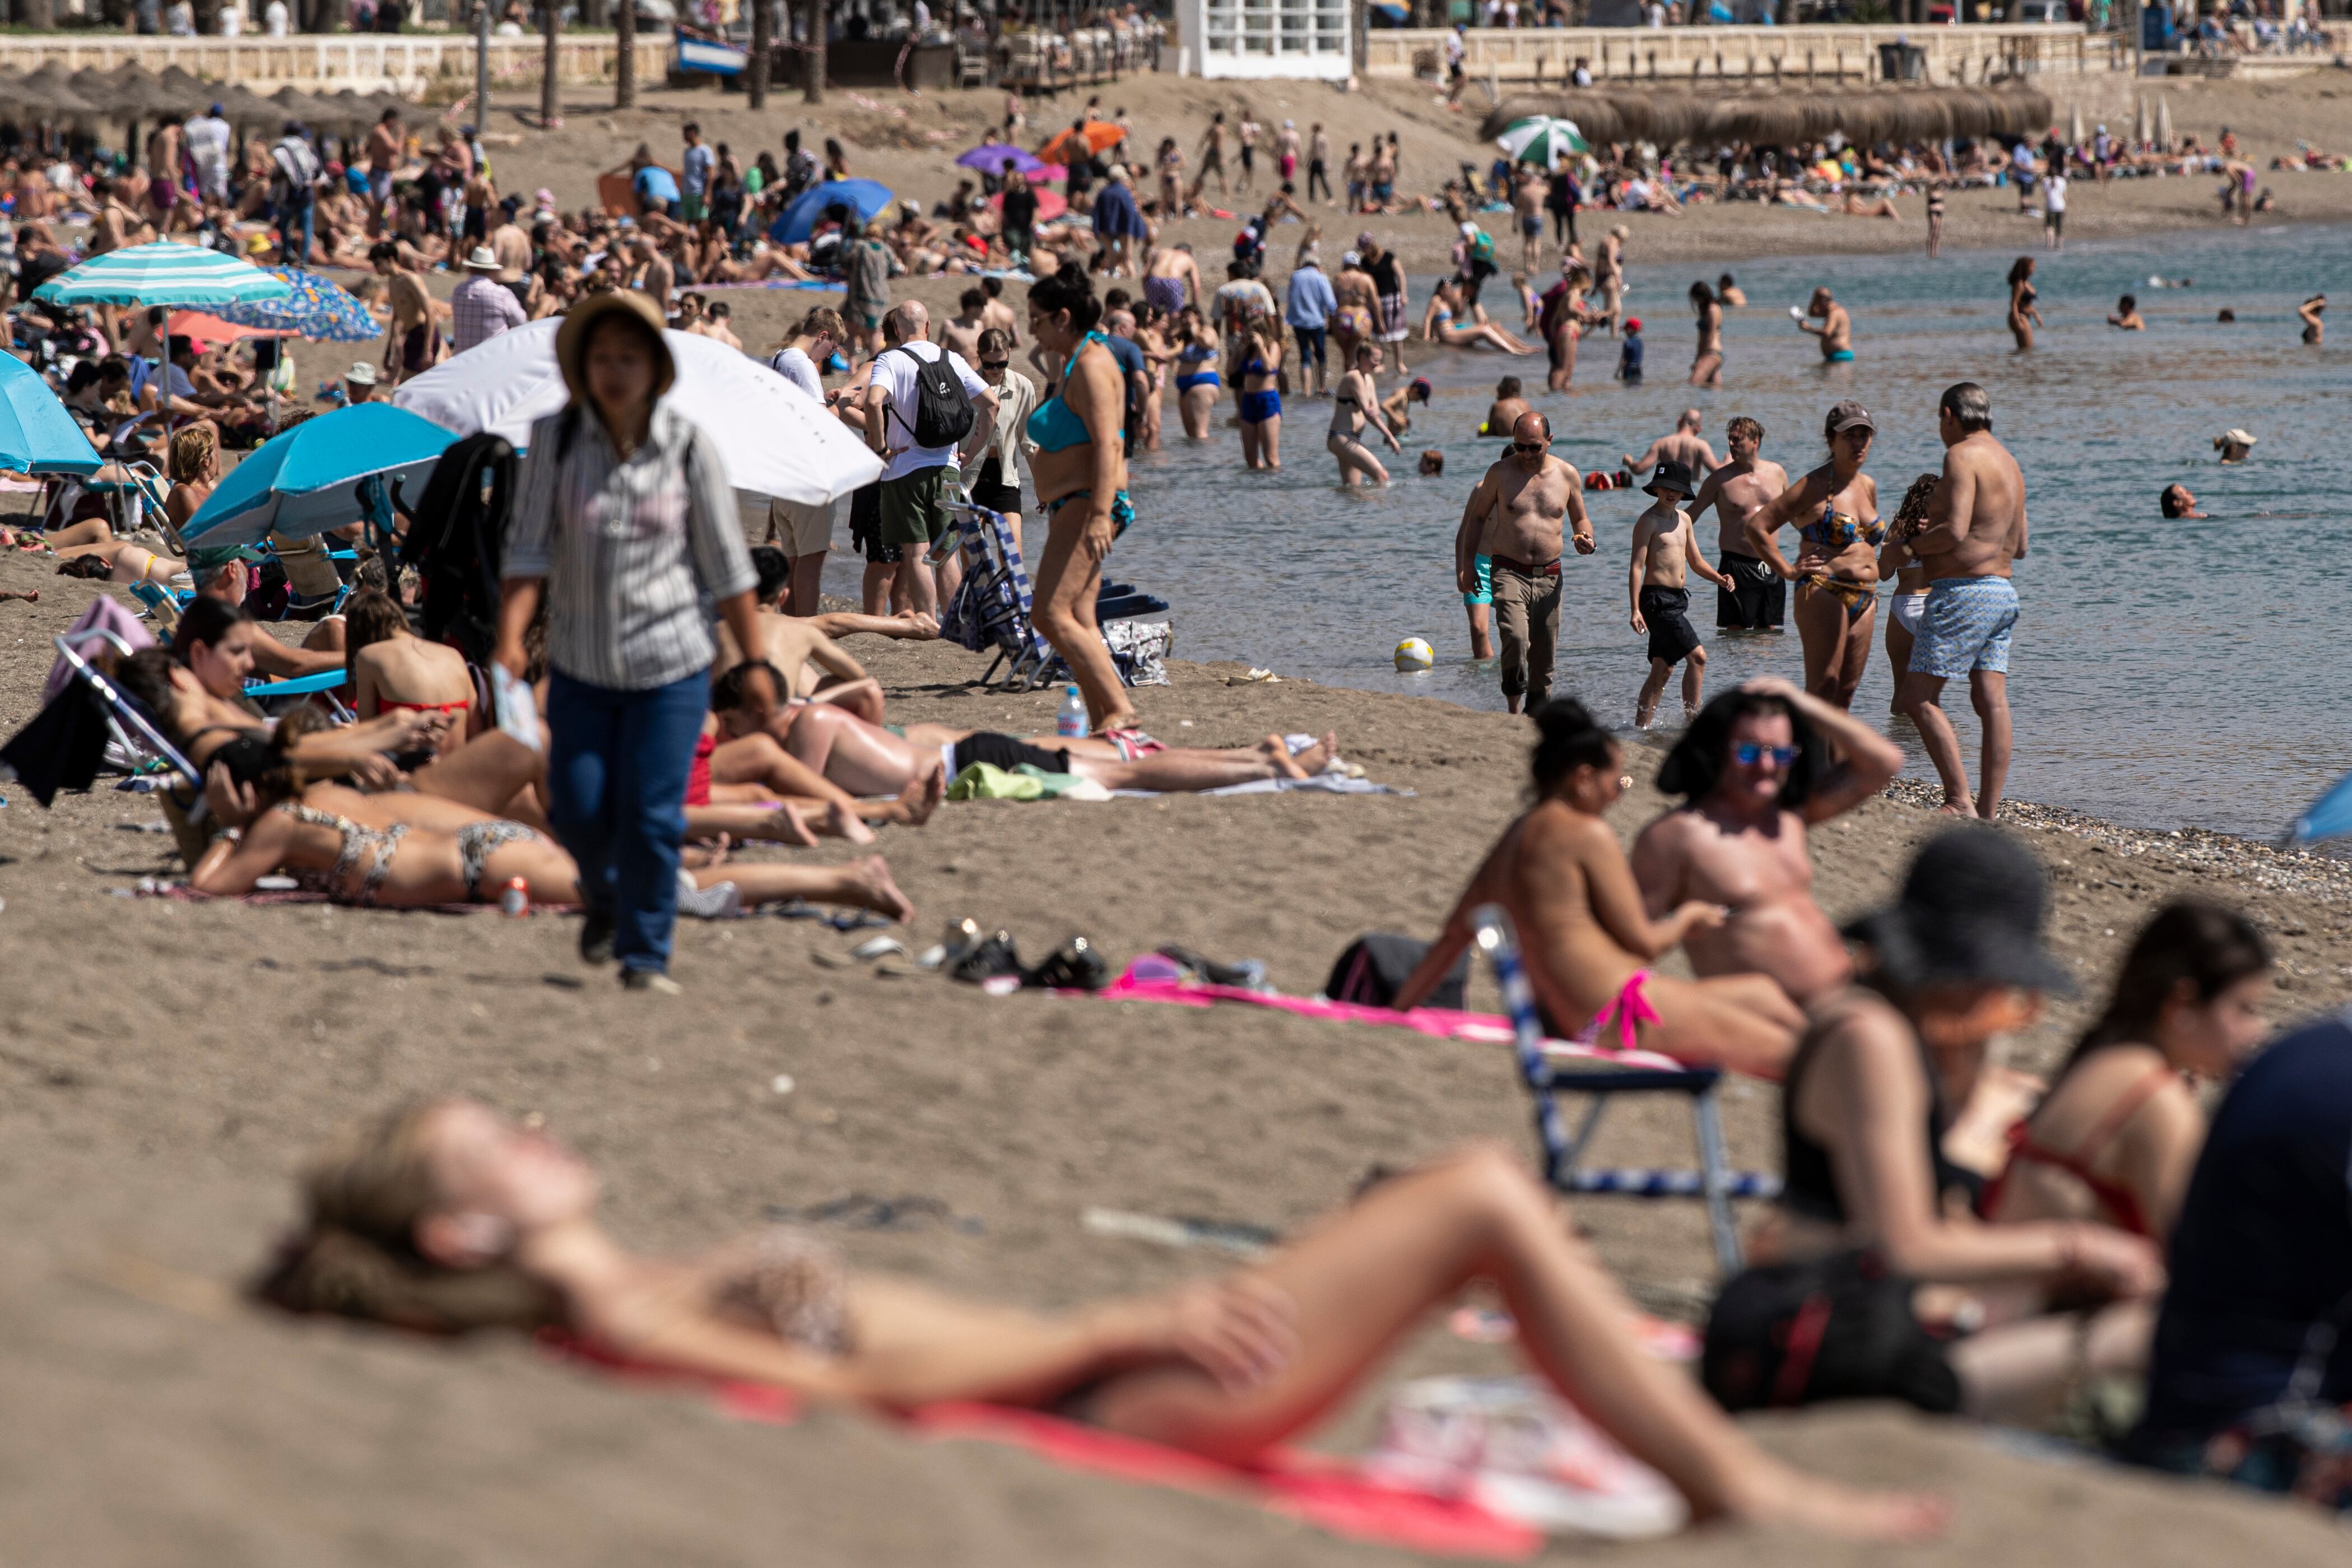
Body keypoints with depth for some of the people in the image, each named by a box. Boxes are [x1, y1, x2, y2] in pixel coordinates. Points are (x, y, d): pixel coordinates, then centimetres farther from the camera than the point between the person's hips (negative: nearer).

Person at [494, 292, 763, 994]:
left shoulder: (689, 449, -8)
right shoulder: (554, 439, -7)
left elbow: (726, 565, -1)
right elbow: (529, 548, -9)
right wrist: (510, 637, -23)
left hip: (670, 669, -1)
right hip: (580, 665, 1)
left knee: (651, 816, -5)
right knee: (578, 810, 4)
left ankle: (645, 955, 11)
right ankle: (605, 898, 36)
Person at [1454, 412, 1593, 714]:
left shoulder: (1567, 476, 5)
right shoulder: (1500, 473, 0)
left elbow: (1580, 519, 18)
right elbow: (1477, 518, 11)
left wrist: (1585, 539, -5)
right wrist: (1467, 563, 5)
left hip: (1548, 577, 3)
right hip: (1508, 572, -3)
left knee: (1543, 654, 4)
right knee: (1516, 638, -24)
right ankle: (1513, 712, -13)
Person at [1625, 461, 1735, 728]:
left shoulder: (1683, 519, 15)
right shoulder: (1649, 521, -8)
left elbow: (1696, 562, 23)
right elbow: (1637, 567, -13)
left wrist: (1719, 578, 4)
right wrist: (1635, 610, -20)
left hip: (1677, 599, 8)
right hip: (1657, 598, -8)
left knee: (1663, 670, 9)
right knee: (1698, 656, -14)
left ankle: (1641, 726, 14)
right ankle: (1692, 718, -9)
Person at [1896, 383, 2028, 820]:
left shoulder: (1962, 456, -11)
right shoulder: (2008, 463, 18)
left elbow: (1955, 532, -22)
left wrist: (1913, 544, -4)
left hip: (1962, 591, -9)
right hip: (2003, 591, 9)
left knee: (1918, 697, -7)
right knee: (1991, 702, 4)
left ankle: (1960, 801, -13)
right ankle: (1989, 812, 2)